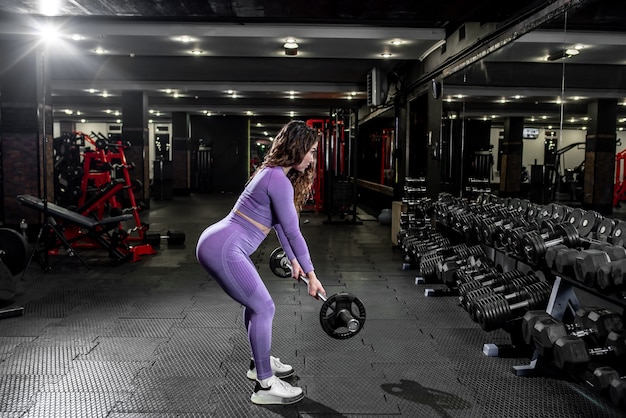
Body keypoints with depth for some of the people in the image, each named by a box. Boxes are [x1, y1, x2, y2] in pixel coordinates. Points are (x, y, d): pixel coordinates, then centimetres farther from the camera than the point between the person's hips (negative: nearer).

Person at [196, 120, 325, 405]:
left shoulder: (273, 174, 15)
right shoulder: (279, 180, -17)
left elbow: (281, 226, 24)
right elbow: (293, 232, -14)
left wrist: (293, 260, 30)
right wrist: (311, 275, -6)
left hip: (216, 243, 11)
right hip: (222, 250, -11)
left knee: (255, 301, 22)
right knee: (263, 308, -4)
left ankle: (259, 362, 38)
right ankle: (265, 386, 5)